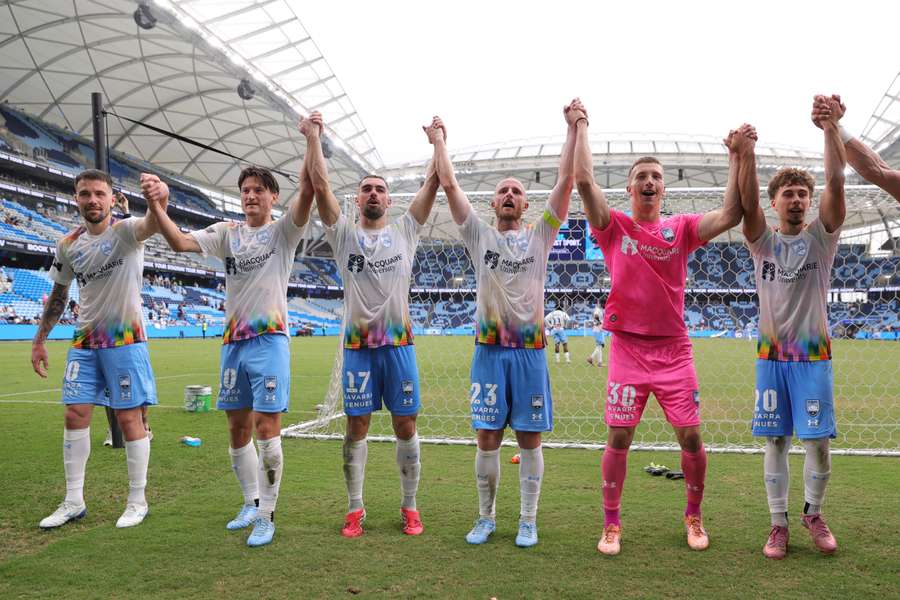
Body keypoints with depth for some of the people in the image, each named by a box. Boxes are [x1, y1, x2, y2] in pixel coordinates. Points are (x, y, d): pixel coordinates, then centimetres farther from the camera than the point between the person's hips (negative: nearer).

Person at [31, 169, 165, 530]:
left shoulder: (125, 232, -11)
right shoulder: (68, 245, 6)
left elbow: (153, 224, -36)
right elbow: (58, 296, 17)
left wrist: (159, 197, -59)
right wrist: (39, 340, 15)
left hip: (125, 339, -5)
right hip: (84, 341, 6)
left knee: (129, 418, -2)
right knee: (75, 415, 5)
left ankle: (138, 502, 11)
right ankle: (74, 502, 17)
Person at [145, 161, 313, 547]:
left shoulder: (282, 231, 1)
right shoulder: (227, 233, 13)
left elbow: (308, 190, -15)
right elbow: (180, 243, -1)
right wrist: (156, 206, -14)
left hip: (270, 341, -5)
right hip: (233, 342, 5)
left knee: (266, 428, -6)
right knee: (238, 429, 13)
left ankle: (265, 516, 6)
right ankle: (252, 502, 31)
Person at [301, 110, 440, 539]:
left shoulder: (405, 231, 7)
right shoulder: (344, 233, 6)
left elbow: (432, 182, 2)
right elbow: (320, 185, -3)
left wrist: (437, 141, 1)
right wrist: (313, 137, -4)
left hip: (399, 343, 0)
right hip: (357, 345, 0)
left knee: (405, 426, 5)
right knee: (356, 426, 5)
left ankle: (410, 507, 18)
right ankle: (354, 508, 18)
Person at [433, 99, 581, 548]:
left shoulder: (539, 236, 7)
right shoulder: (479, 235, 9)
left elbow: (565, 181, 1)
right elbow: (448, 184, 7)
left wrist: (573, 129, 0)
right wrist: (438, 139, 12)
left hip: (529, 350, 0)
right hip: (489, 349, 1)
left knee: (529, 438, 5)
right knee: (487, 438, 5)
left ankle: (528, 520, 17)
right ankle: (486, 517, 20)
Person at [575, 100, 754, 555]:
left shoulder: (681, 228, 5)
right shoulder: (614, 227, 1)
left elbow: (729, 216, -9)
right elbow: (584, 180, -9)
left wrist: (737, 157, -12)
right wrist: (582, 127, -3)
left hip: (674, 349, 2)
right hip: (628, 348, -1)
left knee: (691, 437, 4)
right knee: (618, 439, 1)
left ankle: (693, 517, 27)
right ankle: (611, 524, 16)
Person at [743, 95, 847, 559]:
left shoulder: (821, 236, 2)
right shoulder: (763, 240, 3)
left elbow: (836, 183, -13)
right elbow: (746, 201, -15)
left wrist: (831, 128, -25)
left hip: (813, 353, 0)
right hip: (771, 354, 0)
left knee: (817, 440, 2)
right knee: (775, 441, 5)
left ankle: (814, 514, 24)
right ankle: (779, 523, 15)